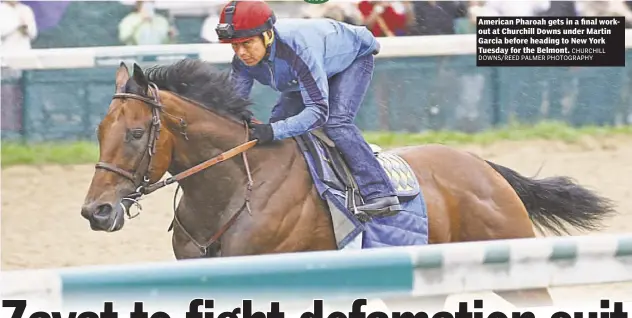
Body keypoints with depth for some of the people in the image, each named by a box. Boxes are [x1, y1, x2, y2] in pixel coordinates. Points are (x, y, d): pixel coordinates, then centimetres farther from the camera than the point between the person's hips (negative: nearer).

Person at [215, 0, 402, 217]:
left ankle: (379, 193, -31)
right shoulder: (243, 61, -26)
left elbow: (319, 110, -47)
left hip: (354, 59, -7)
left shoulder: (299, 48, -46)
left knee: (336, 122, -27)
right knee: (280, 120, -2)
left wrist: (274, 131, -59)